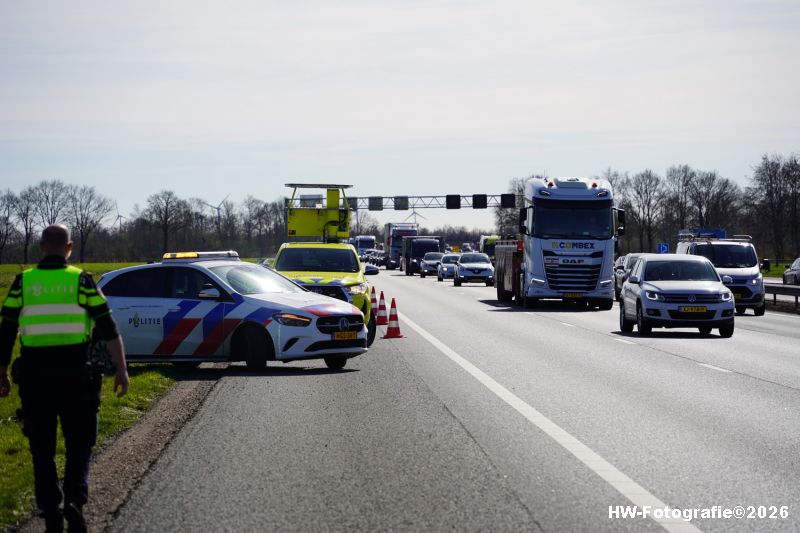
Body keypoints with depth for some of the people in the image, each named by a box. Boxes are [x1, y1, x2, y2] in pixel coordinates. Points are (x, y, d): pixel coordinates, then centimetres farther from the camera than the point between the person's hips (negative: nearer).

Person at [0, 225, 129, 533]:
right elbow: (108, 330, -3)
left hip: (34, 376, 1)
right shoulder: (81, 281, 0)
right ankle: (75, 499, -10)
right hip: (75, 374, -1)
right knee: (78, 443, 11)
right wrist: (121, 370, 2)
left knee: (42, 449, 11)